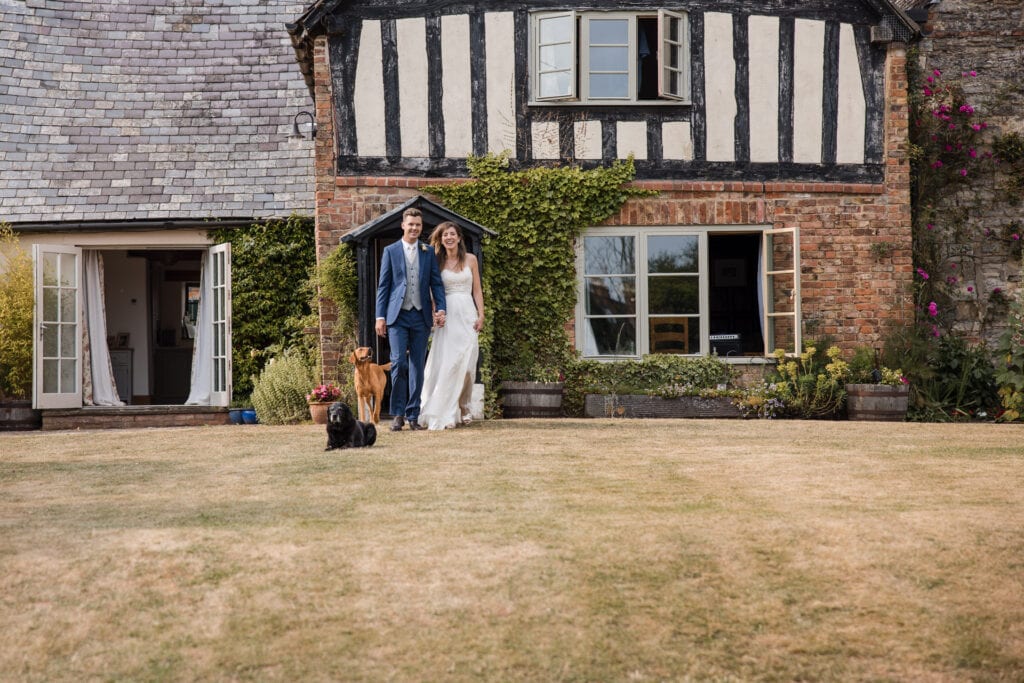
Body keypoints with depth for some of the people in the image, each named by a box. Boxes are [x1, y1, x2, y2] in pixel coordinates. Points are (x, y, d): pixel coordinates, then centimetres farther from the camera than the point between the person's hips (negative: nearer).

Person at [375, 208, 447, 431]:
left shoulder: (429, 253, 10)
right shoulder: (390, 251, 6)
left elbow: (436, 283, 9)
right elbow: (383, 285, 5)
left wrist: (441, 309, -6)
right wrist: (380, 316, -1)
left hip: (421, 316, 2)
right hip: (397, 316, -2)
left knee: (417, 366, 3)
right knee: (399, 363, -9)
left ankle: (413, 415, 9)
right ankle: (398, 414, 2)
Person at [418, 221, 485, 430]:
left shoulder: (470, 259, 8)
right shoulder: (437, 262, 6)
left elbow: (477, 290, 9)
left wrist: (481, 315, 0)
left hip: (467, 313, 1)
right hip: (446, 315, -1)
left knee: (465, 363, -2)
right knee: (445, 363, -7)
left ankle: (462, 409, 8)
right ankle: (445, 413, -4)